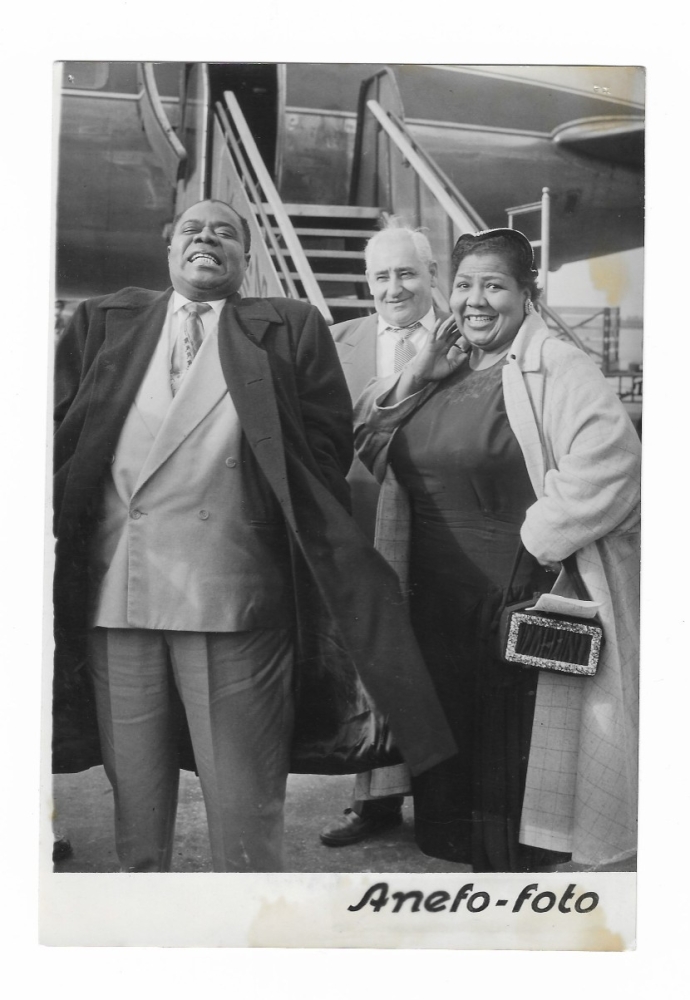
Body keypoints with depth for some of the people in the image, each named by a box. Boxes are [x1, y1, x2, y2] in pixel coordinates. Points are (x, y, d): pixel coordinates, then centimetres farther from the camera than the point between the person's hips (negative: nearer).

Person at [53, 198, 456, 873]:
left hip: (234, 601, -2)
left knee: (244, 800, 3)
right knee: (134, 798, 14)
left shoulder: (290, 329, 8)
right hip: (113, 595, 3)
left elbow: (329, 447, 4)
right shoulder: (103, 322, 15)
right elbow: (59, 434, 11)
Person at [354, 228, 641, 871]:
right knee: (453, 754, 17)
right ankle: (477, 858, 34)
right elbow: (362, 444, 10)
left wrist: (532, 543, -18)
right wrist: (417, 377, -3)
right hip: (437, 599, 7)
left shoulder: (555, 369, -11)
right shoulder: (440, 370, 11)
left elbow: (609, 469, -22)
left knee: (512, 764, 5)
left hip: (519, 604, -7)